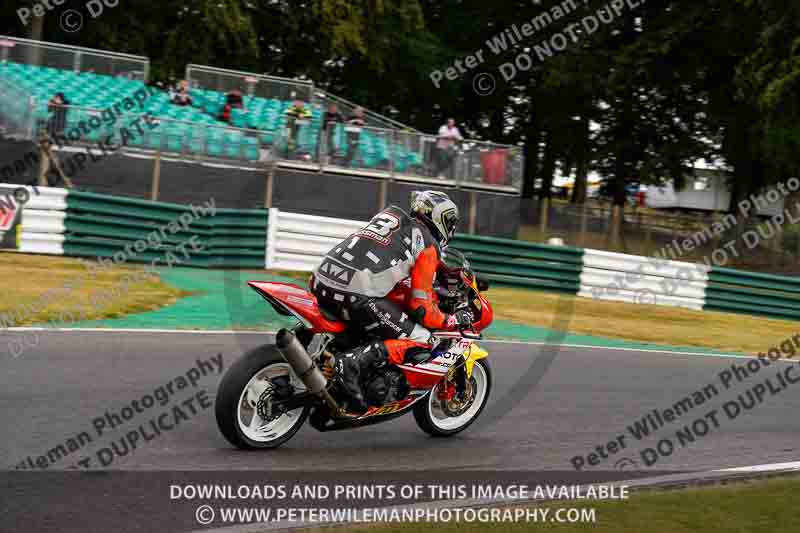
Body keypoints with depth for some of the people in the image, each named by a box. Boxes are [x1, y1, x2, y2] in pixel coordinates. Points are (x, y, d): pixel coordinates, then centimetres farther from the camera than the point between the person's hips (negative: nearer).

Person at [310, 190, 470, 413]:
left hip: (321, 283, 8)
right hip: (356, 296, -8)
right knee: (422, 342, -1)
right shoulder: (428, 244, 6)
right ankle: (354, 361, -17)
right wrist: (452, 321, 15)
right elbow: (421, 306, -1)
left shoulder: (391, 215, 27)